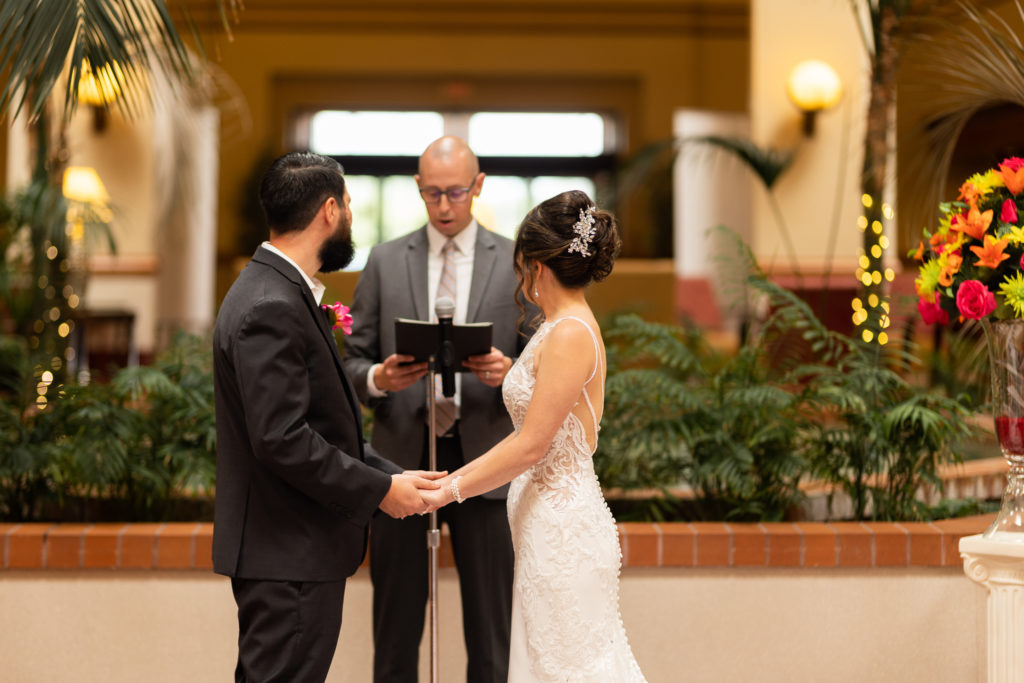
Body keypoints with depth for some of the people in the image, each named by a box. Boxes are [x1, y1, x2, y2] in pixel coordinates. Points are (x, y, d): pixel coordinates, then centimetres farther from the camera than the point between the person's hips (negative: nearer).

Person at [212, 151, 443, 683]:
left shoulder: (279, 291, 13)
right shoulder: (271, 309, -20)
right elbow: (281, 439, -26)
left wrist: (391, 476, 9)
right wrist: (379, 489, -16)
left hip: (289, 547, 11)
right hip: (290, 556, -11)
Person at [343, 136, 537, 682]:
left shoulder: (516, 263, 5)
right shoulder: (384, 261, 7)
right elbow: (353, 360, 7)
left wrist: (510, 371, -16)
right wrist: (377, 378, -15)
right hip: (403, 458, 1)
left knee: (490, 635, 4)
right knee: (395, 633, 5)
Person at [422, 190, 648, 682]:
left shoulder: (570, 335, -18)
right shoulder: (567, 328, 11)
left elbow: (530, 447, -19)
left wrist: (450, 491, -13)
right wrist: (458, 476, 15)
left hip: (561, 525, -9)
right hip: (551, 521, 9)